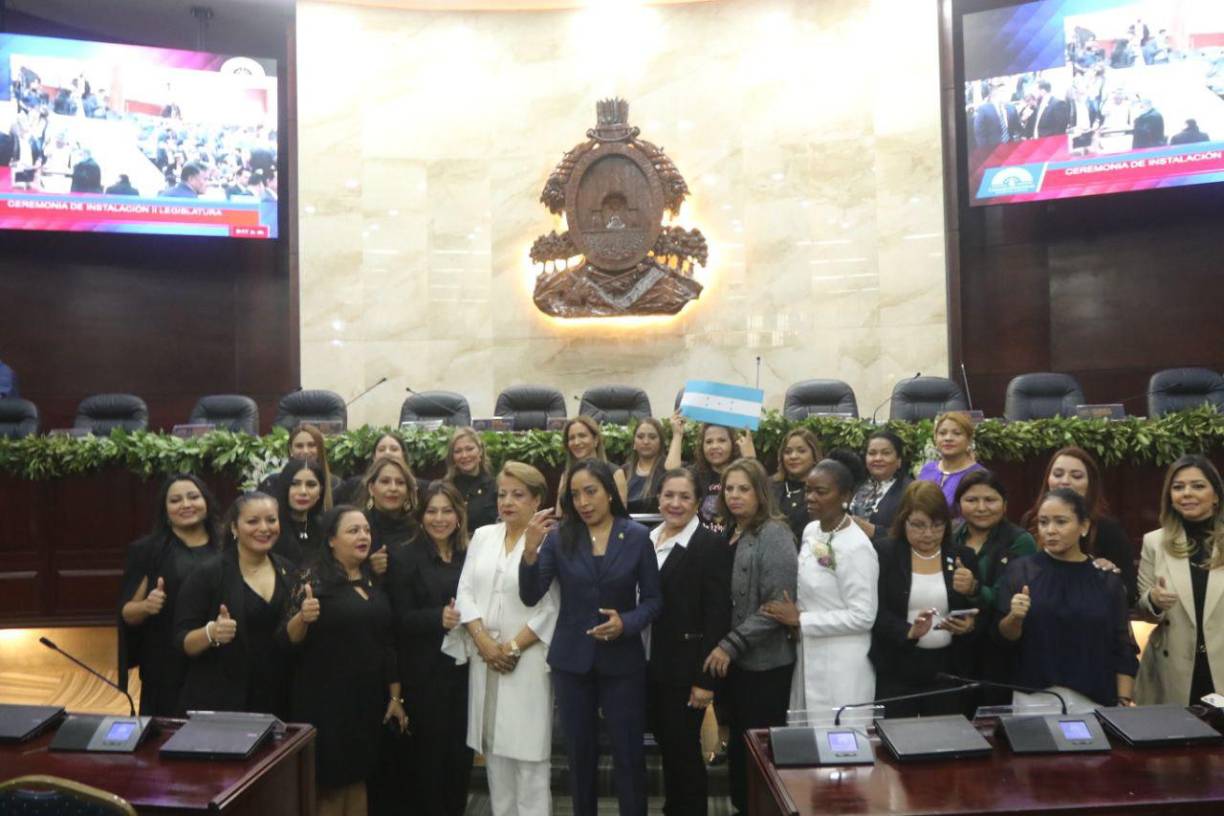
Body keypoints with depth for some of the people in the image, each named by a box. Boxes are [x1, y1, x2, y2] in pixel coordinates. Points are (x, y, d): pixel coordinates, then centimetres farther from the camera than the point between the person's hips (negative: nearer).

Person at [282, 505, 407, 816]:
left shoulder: (374, 581, 9)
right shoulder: (314, 579, -8)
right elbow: (290, 639, -14)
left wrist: (395, 697, 11)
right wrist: (302, 617, -35)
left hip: (368, 698, 5)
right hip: (325, 699, -5)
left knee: (358, 778, 12)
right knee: (329, 783, 1)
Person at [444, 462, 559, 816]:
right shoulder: (482, 536, 10)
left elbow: (552, 606, -11)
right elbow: (465, 592, 5)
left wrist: (514, 647, -12)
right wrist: (485, 643, -6)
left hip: (527, 661, -5)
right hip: (484, 658, 5)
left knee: (528, 750, -2)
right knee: (494, 748, 11)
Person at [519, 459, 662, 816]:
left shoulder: (637, 536, -6)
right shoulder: (560, 536, -5)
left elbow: (653, 599, -1)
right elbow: (530, 596, -10)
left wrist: (626, 623, -20)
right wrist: (530, 547, -24)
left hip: (622, 660, -1)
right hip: (571, 660, 1)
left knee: (629, 753, 6)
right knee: (579, 752, 14)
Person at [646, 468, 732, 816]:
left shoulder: (711, 546, -12)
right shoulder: (647, 540, 7)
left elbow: (717, 616, -15)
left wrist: (706, 679, -17)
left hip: (684, 670, -6)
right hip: (649, 666, 6)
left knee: (684, 751, 5)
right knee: (665, 746, 18)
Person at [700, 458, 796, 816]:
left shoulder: (774, 535, -12)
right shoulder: (729, 534, 8)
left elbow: (778, 604, -18)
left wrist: (731, 645, -18)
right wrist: (722, 647, 2)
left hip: (765, 661, -6)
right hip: (733, 661, 6)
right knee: (738, 741, 15)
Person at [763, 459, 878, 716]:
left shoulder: (857, 548, -20)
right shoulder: (810, 531, 5)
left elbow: (863, 617, -20)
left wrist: (800, 620, -18)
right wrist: (793, 617, 0)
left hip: (841, 666, -8)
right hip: (807, 656, 8)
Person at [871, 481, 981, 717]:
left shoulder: (963, 557, 6)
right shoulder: (885, 555, -2)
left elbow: (980, 612, 9)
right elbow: (877, 611, -9)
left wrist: (970, 625, -13)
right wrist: (909, 632, -26)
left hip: (948, 669, 2)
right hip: (897, 669, -2)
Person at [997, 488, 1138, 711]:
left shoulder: (1107, 578, 1)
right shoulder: (1020, 570, -1)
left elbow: (1123, 649, 3)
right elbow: (1004, 636, 0)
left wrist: (1124, 701, -5)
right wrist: (1015, 617, -20)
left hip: (1095, 700, 1)